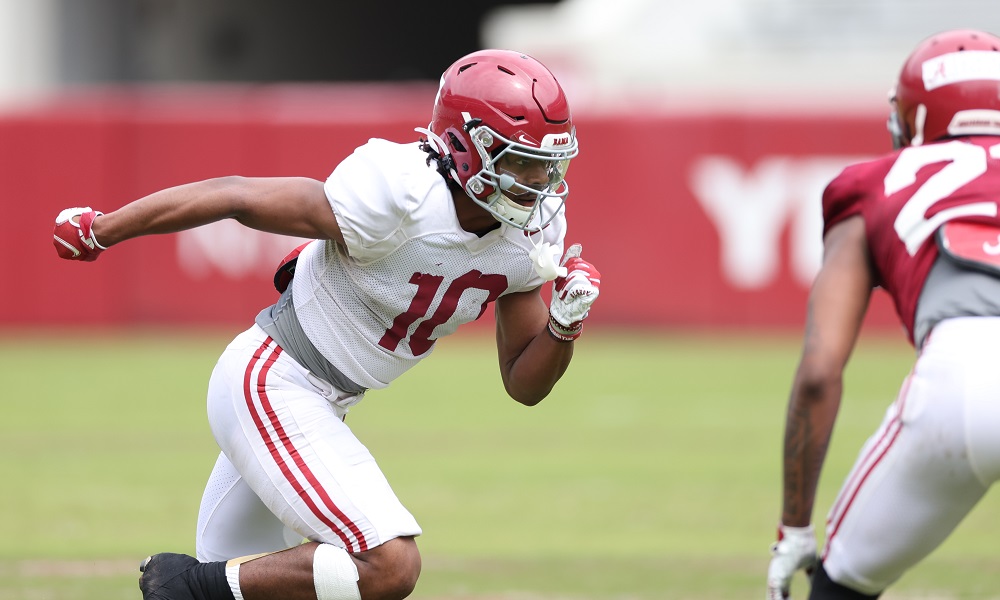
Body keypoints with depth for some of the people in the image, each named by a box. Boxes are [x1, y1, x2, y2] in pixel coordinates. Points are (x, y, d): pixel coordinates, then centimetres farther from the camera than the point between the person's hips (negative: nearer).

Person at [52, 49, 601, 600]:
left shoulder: (529, 236, -3)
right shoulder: (397, 200, -26)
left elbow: (524, 384, 5)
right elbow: (235, 197, -18)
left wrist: (566, 322, -16)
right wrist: (98, 231, -10)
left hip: (318, 406, 9)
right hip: (270, 386, -9)